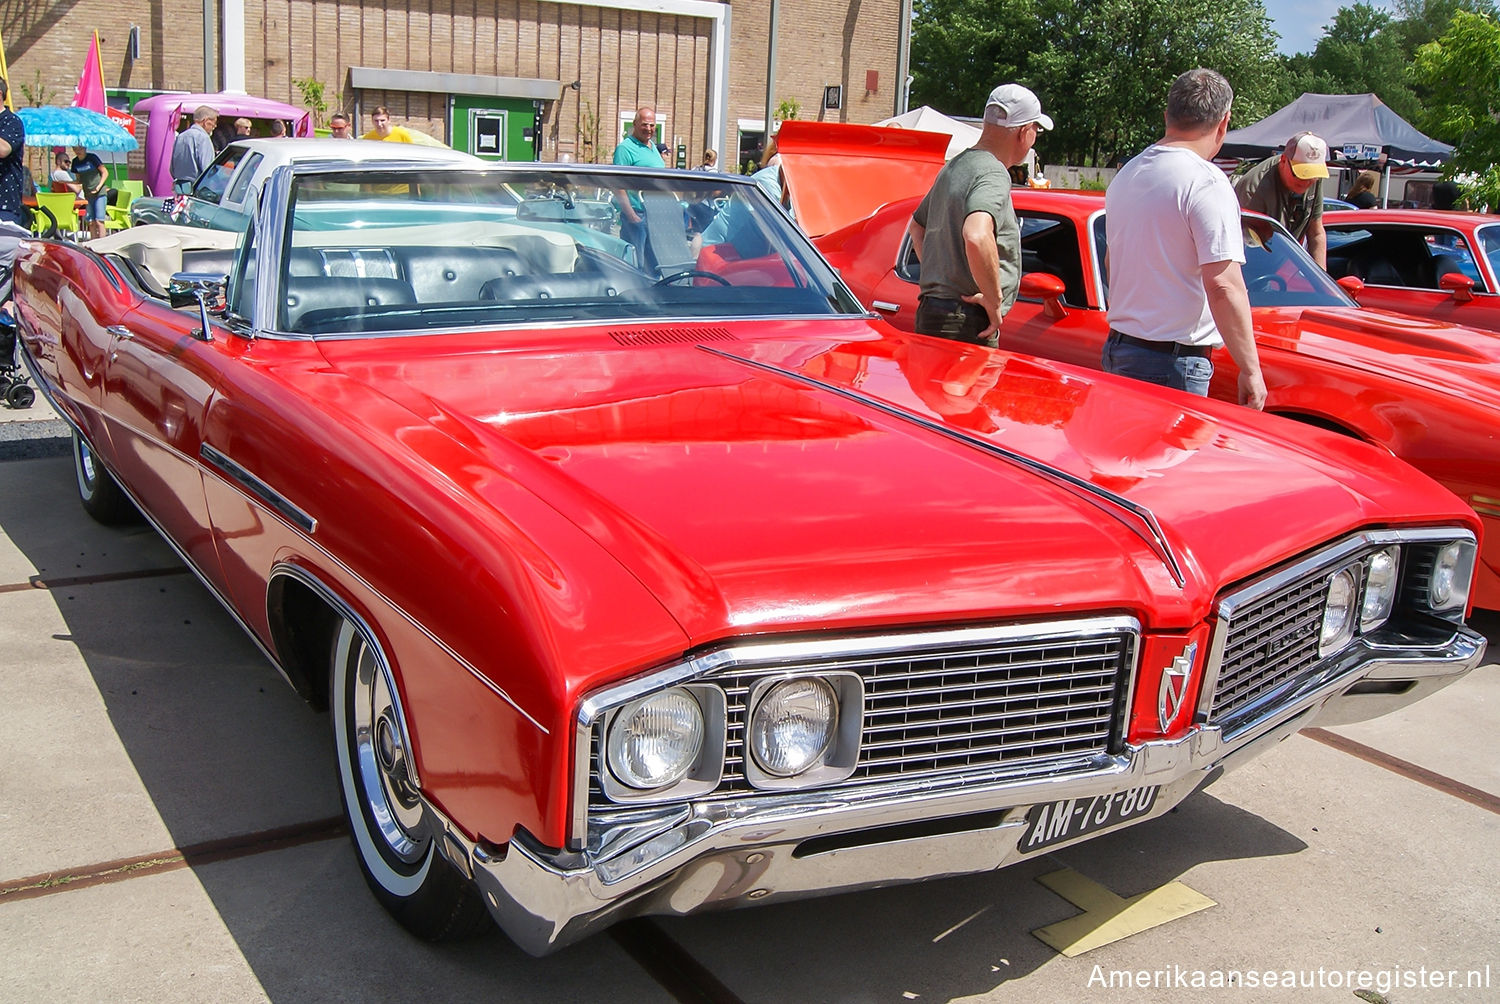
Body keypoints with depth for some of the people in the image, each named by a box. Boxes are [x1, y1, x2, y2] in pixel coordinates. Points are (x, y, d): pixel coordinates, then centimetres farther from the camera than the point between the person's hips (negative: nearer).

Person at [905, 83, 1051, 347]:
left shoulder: (955, 166, 17)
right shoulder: (993, 175, -14)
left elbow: (916, 226, 31)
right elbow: (977, 237, -33)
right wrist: (994, 300, -21)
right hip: (967, 324, -10)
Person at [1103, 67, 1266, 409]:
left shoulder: (1125, 175, 13)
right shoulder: (1207, 183, -13)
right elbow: (1223, 286, -20)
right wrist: (1251, 369, -15)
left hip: (1116, 347, 8)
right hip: (1174, 363, -8)